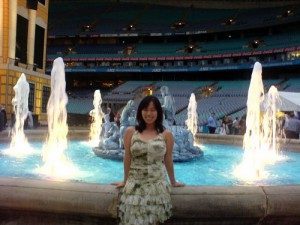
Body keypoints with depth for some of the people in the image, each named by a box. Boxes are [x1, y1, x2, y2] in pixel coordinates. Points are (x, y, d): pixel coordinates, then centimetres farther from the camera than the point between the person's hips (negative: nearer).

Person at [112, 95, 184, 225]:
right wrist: (125, 181, 13)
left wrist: (173, 182, 15)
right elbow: (127, 158, 6)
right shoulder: (130, 132, 0)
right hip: (135, 185, 0)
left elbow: (168, 160, 8)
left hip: (157, 185, 0)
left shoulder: (166, 135, -1)